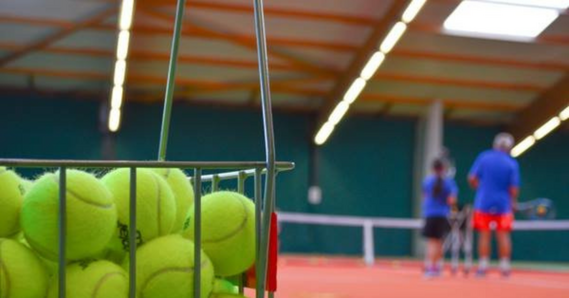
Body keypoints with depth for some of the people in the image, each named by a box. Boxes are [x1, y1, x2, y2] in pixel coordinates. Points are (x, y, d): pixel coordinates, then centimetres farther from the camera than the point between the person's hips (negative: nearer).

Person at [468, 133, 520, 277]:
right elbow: (514, 189, -7)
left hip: (483, 203, 1)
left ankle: (483, 266, 1)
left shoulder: (483, 157, -2)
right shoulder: (512, 164, -4)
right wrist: (513, 201, 11)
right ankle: (505, 267, 6)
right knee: (503, 236, 6)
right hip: (503, 205, 0)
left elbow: (472, 178, -3)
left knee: (484, 236, 4)